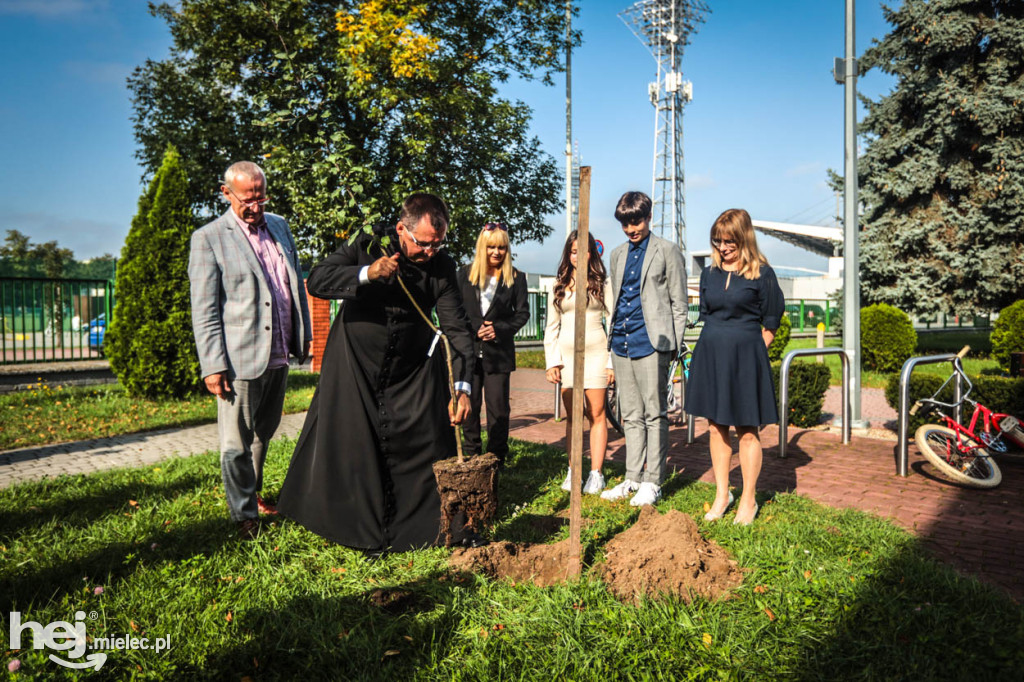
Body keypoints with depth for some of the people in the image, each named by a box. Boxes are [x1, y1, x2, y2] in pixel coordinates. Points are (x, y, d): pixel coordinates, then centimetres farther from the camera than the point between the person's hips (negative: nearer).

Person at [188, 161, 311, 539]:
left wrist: (303, 336, 15)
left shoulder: (279, 226, 12)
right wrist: (213, 366, -13)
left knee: (263, 434, 19)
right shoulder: (208, 238, -5)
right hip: (240, 359, -6)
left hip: (279, 356, 6)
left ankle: (253, 492, 38)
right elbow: (204, 310, -8)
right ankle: (244, 515, 19)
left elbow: (297, 284, 18)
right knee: (237, 443, 4)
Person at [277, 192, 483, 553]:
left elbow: (457, 328, -14)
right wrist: (366, 274, -34)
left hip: (413, 371, 1)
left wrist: (462, 385, -24)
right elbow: (317, 281, -18)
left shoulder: (442, 266, -11)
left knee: (430, 443, 5)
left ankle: (450, 526, 22)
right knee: (358, 450, 4)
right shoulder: (367, 248, -13)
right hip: (355, 368, -1)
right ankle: (369, 533, 22)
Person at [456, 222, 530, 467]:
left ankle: (497, 457, 11)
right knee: (469, 404, 7)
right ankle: (471, 455, 20)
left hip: (499, 352, -1)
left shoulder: (516, 278, 5)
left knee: (498, 406, 1)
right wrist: (474, 328, -11)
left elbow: (522, 313, 4)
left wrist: (499, 329, -11)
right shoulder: (465, 273, 7)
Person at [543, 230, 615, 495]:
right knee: (572, 416, 6)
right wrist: (551, 362, 5)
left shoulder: (602, 283, 6)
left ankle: (596, 473, 4)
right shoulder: (559, 286, 14)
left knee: (596, 414, -2)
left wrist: (613, 361, -3)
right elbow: (551, 327, 14)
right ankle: (573, 471, 13)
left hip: (595, 353, -3)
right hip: (566, 354, 3)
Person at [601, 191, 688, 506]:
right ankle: (633, 478, 18)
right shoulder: (618, 255, 18)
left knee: (655, 414, -1)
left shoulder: (667, 251, 3)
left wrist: (673, 344, -3)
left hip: (651, 343, -6)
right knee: (631, 416, 10)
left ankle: (652, 482, 6)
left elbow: (679, 302, 2)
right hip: (621, 344, 6)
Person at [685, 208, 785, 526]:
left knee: (747, 430, 3)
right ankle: (721, 494, 22)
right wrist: (715, 348, 11)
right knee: (716, 427, 10)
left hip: (745, 356, -5)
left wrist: (749, 353, -3)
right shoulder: (710, 273, 9)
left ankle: (748, 500, 15)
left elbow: (771, 323, -1)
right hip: (710, 355, 5)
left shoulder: (761, 273, -5)